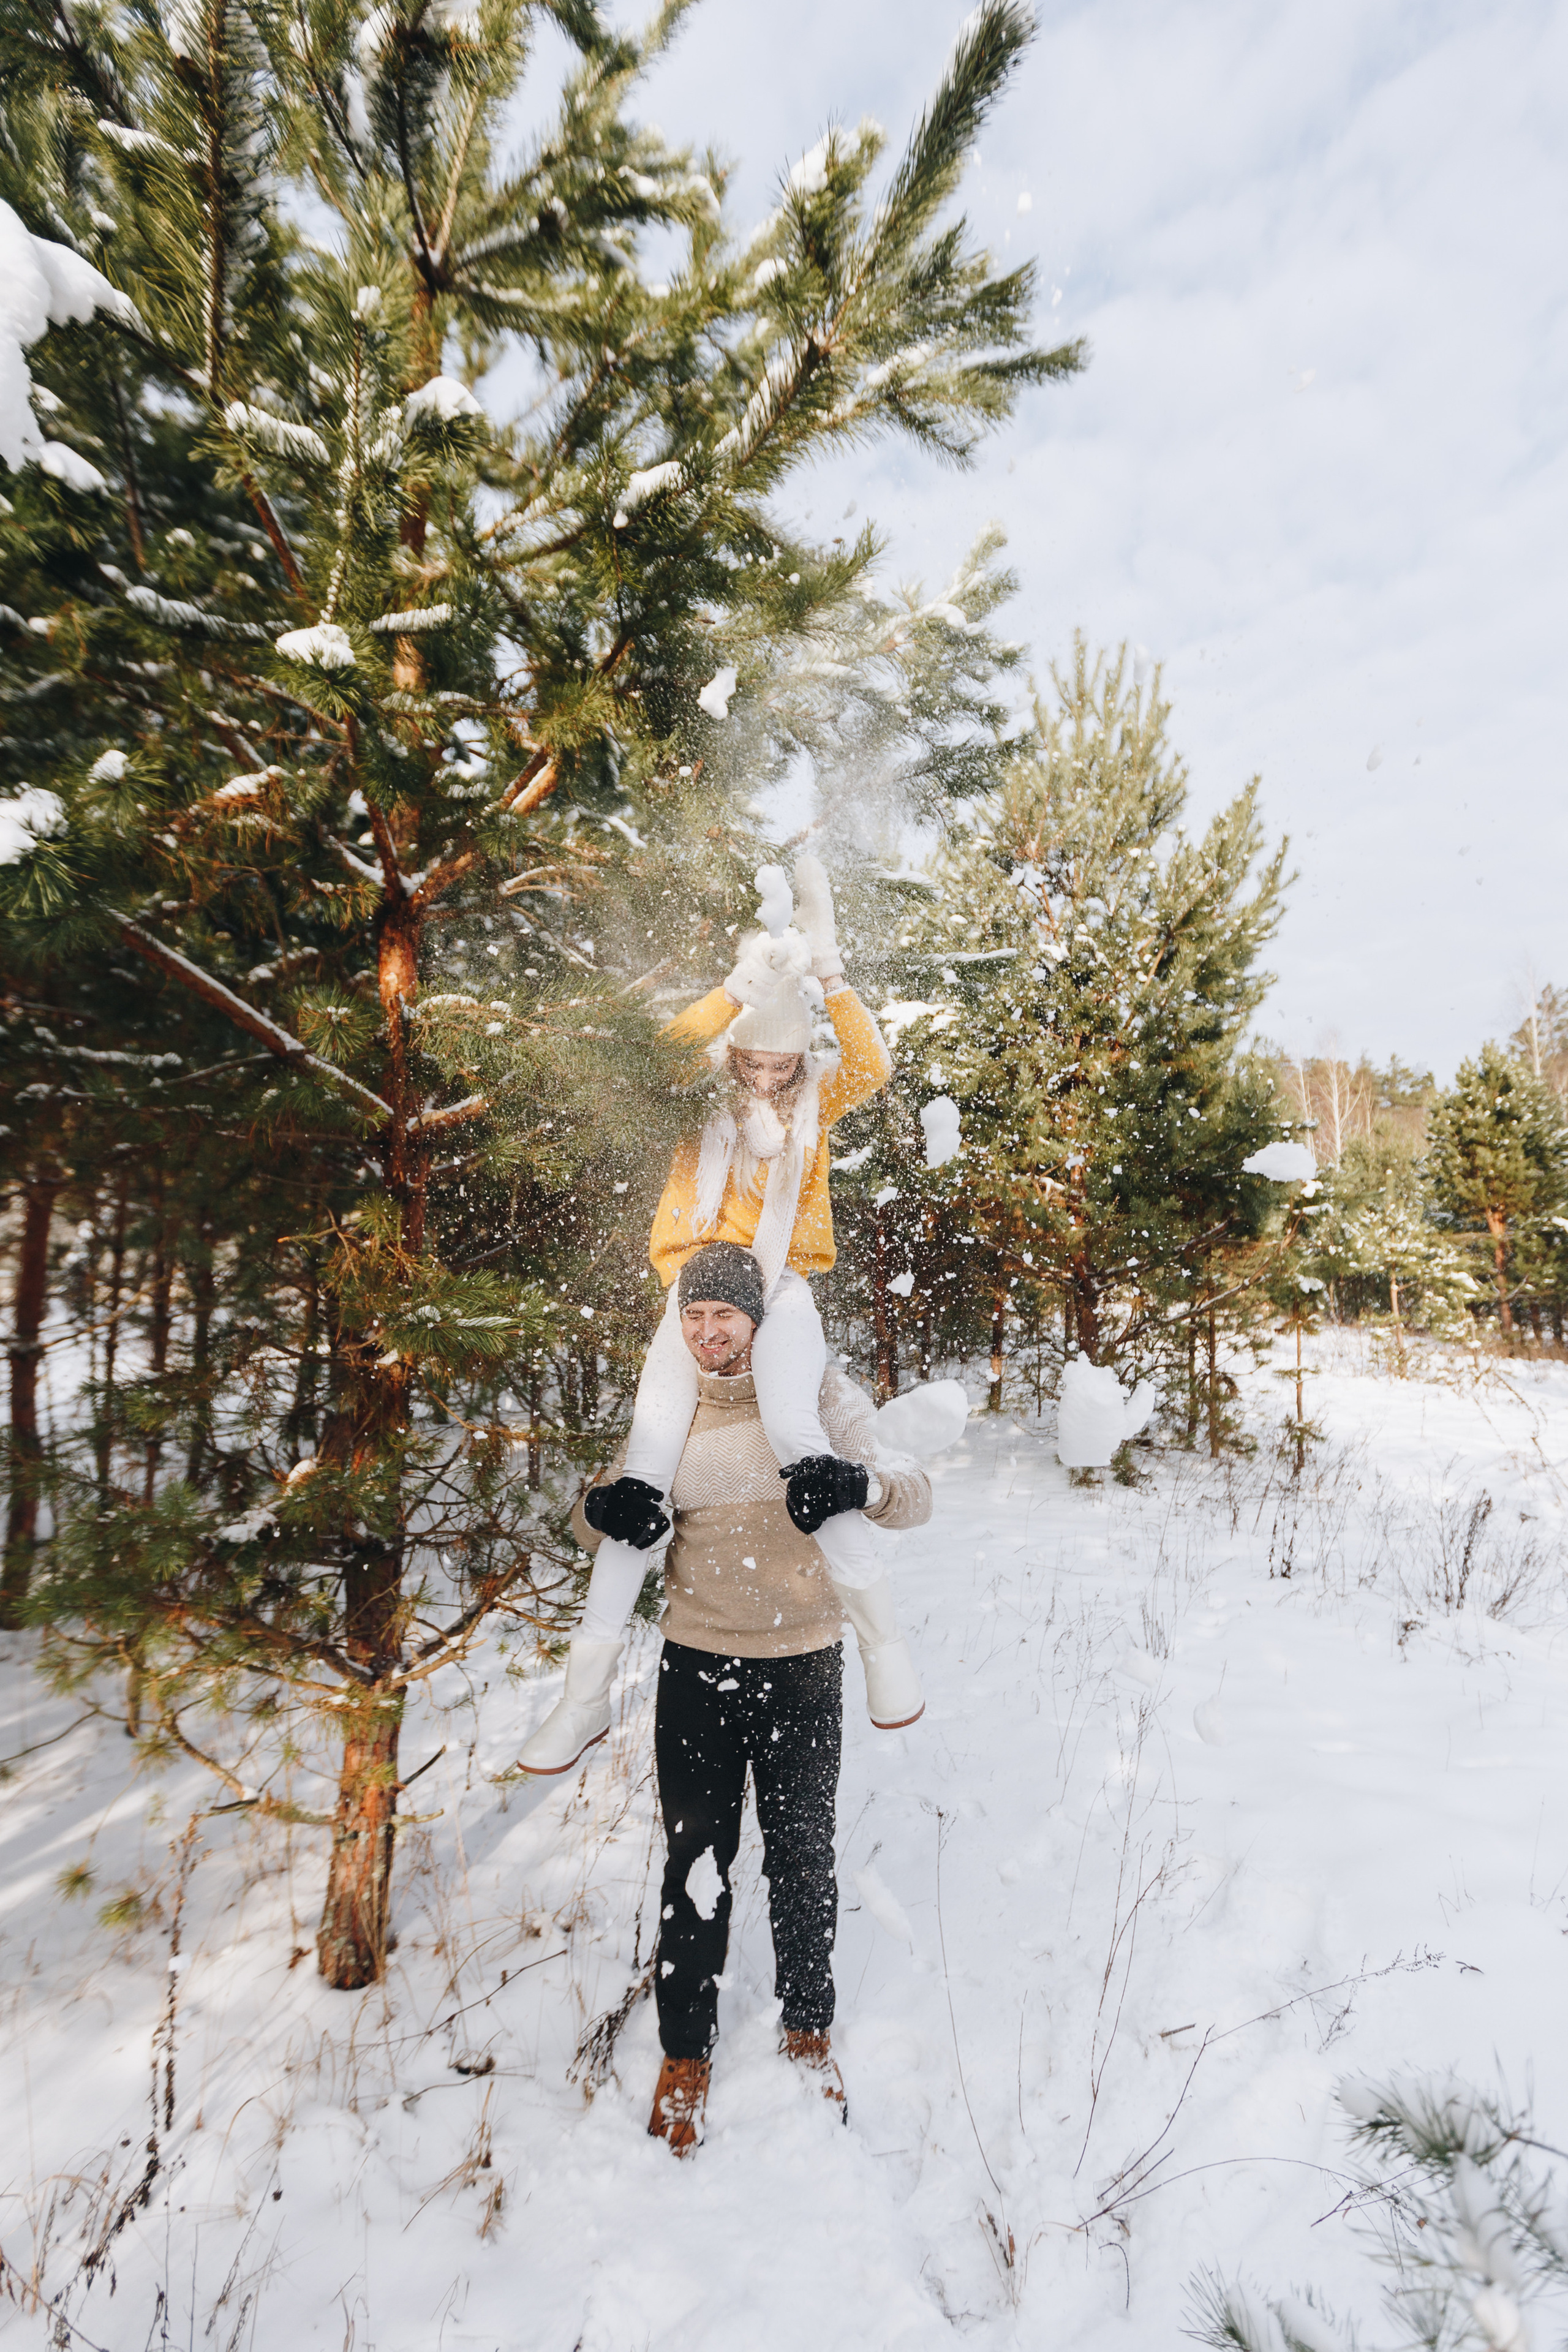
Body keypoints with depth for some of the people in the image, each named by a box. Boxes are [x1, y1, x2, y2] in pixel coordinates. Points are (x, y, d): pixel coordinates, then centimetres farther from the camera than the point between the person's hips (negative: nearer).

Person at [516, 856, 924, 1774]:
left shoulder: (816, 1101, 6)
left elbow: (873, 1067, -13)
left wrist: (828, 971, -20)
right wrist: (745, 985, -25)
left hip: (781, 1287, -1)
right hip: (697, 1284, 1)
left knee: (796, 1436, -28)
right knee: (646, 1467, -7)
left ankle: (881, 1626, -18)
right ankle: (589, 1687, 0)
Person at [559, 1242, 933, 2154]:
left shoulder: (821, 1395, -8)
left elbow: (915, 1498, -14)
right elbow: (597, 1517, 7)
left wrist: (862, 1482, -37)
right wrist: (605, 1508, -18)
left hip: (802, 1665, -1)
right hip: (696, 1661, 2)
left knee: (802, 1856, 16)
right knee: (697, 1860, 11)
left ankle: (810, 2027, 41)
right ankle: (686, 2051, 34)